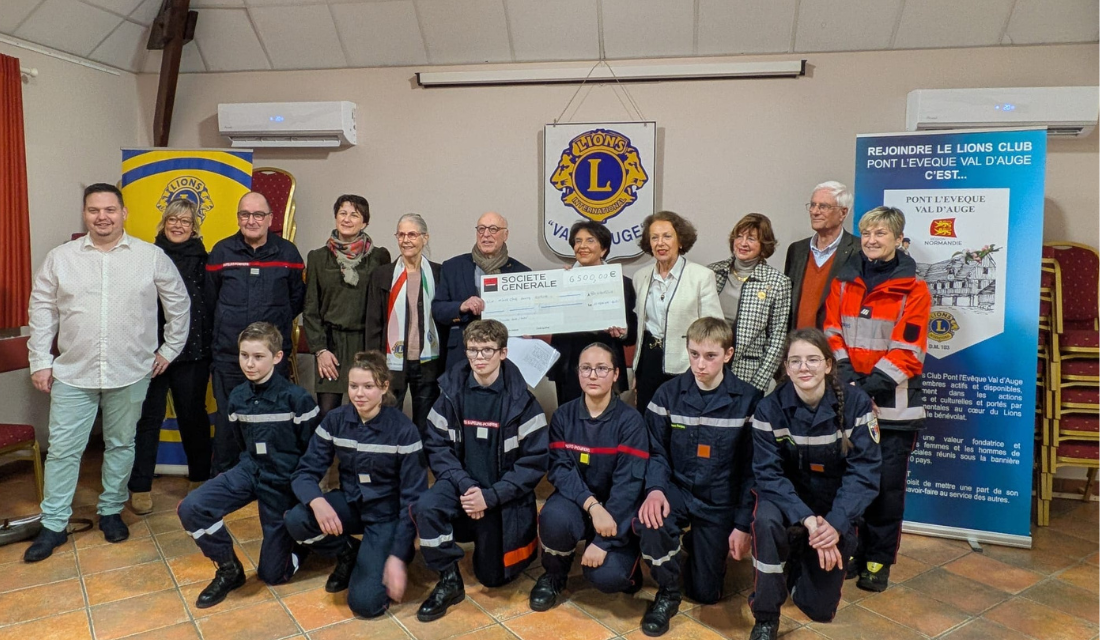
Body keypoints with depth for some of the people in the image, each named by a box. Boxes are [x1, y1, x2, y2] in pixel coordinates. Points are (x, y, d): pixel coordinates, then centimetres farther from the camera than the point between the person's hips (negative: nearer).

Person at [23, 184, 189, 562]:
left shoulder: (151, 257, -3)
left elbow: (179, 303, 6)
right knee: (63, 449, 6)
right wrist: (40, 361, 3)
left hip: (130, 374, -1)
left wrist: (169, 349, 6)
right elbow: (42, 310, 5)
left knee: (121, 445, 12)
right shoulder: (60, 258, 1)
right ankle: (53, 525, 19)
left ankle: (111, 511, 29)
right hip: (72, 374, 1)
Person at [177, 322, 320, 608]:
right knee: (190, 508, -20)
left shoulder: (297, 398, -17)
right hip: (249, 471, 5)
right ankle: (229, 570, 2)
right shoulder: (237, 398, -1)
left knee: (272, 574, 0)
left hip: (284, 481, -5)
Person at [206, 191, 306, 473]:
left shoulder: (287, 252, 2)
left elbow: (297, 299, 12)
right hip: (228, 355, 0)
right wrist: (228, 327, 15)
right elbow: (210, 299, 13)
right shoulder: (221, 251, 3)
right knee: (227, 420, 7)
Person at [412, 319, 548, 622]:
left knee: (492, 577, 7)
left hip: (504, 497, -1)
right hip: (463, 483, 2)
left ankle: (523, 537, 38)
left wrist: (490, 496, -21)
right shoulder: (452, 392, -7)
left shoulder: (522, 400, -13)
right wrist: (464, 484, -21)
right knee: (424, 508, -30)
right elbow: (436, 447, -5)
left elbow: (535, 461, -13)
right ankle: (449, 580, -7)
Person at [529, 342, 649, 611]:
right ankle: (554, 575, 1)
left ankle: (622, 560, 14)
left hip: (616, 509, -2)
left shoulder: (631, 420, -12)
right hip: (576, 500, 2)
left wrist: (603, 541, -25)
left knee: (606, 576, -25)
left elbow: (628, 482, -18)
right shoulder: (563, 416, -4)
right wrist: (592, 504, -30)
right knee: (553, 517, -32)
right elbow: (559, 469, -12)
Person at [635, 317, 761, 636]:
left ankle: (700, 546, 37)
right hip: (677, 490, 0)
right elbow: (656, 451, -4)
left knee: (705, 593, 2)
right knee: (649, 522, -34)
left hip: (720, 503, 0)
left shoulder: (748, 400, -9)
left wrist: (743, 524, -9)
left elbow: (751, 467, -6)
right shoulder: (669, 393, -6)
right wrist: (655, 488, -25)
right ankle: (668, 592, -4)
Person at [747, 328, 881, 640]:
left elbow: (865, 472, -18)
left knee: (820, 609, -2)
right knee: (766, 520, -36)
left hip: (835, 506, 1)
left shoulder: (856, 403, -15)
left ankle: (801, 564, 33)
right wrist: (807, 519, -32)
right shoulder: (769, 408, -15)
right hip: (786, 499, 0)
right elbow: (768, 474, -18)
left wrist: (835, 524, -30)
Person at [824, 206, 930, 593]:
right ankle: (849, 550, 27)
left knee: (887, 485, 5)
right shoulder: (844, 283, 8)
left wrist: (869, 385, -19)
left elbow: (907, 352, -10)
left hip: (891, 405, -3)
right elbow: (832, 335, 3)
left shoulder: (913, 289, -3)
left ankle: (879, 561, 19)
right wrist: (847, 377, -13)